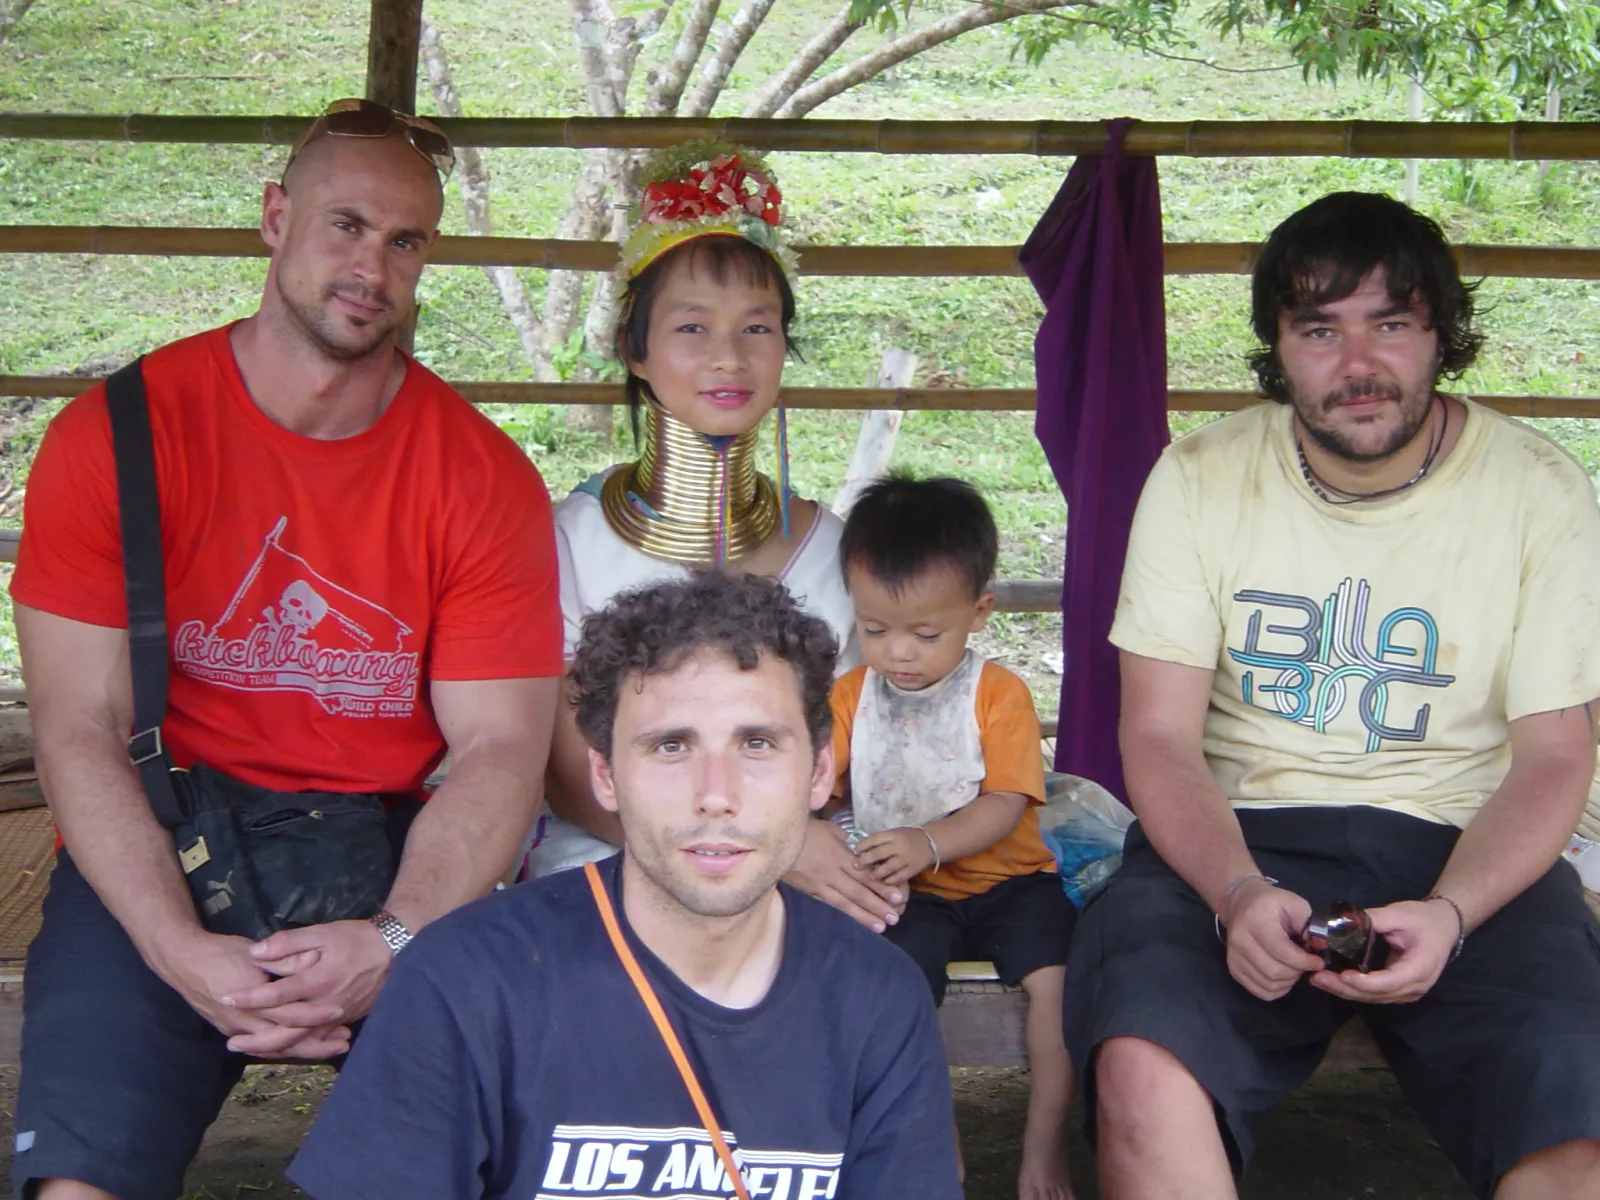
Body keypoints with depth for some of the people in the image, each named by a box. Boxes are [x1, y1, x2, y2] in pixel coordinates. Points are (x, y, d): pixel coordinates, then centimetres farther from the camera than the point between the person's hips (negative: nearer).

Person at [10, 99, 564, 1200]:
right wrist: (184, 953, -20)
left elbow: (501, 748, -5)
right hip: (162, 853, 0)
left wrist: (394, 942, -23)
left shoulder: (485, 477, 0)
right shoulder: (116, 435, -2)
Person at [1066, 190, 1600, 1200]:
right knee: (1142, 1070, -31)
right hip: (1238, 833, 0)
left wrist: (1450, 913, -18)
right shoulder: (1201, 479, 2)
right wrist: (1238, 891, -21)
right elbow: (1160, 736, -1)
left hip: (1464, 849, 0)